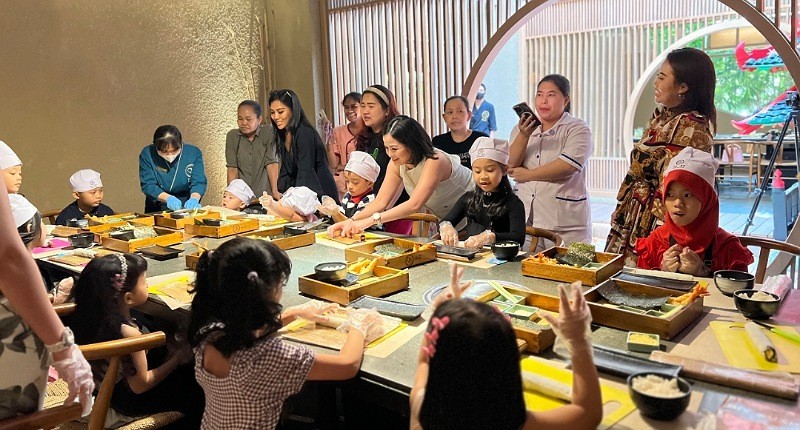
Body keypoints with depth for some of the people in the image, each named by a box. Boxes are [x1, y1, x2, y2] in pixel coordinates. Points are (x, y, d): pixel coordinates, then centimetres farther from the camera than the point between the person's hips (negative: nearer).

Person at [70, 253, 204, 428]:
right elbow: (141, 385, -28)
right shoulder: (129, 333, -36)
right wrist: (176, 360, -16)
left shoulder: (94, 315, -15)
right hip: (130, 400, -8)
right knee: (199, 393, 5)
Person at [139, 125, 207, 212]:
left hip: (187, 206, 0)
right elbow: (148, 185, -11)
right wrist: (168, 198, -29)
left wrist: (194, 198, -32)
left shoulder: (194, 153, -8)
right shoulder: (147, 154, -9)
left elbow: (199, 182, -11)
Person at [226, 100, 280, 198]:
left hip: (265, 194, -3)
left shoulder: (268, 132, -2)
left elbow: (272, 162, -8)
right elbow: (232, 168, 1)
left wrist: (275, 192, -14)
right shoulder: (232, 136, 6)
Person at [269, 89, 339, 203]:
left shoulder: (305, 133, -17)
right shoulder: (282, 135, 9)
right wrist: (279, 195, 0)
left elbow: (305, 172, -22)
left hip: (320, 195, -7)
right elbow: (285, 172, 11)